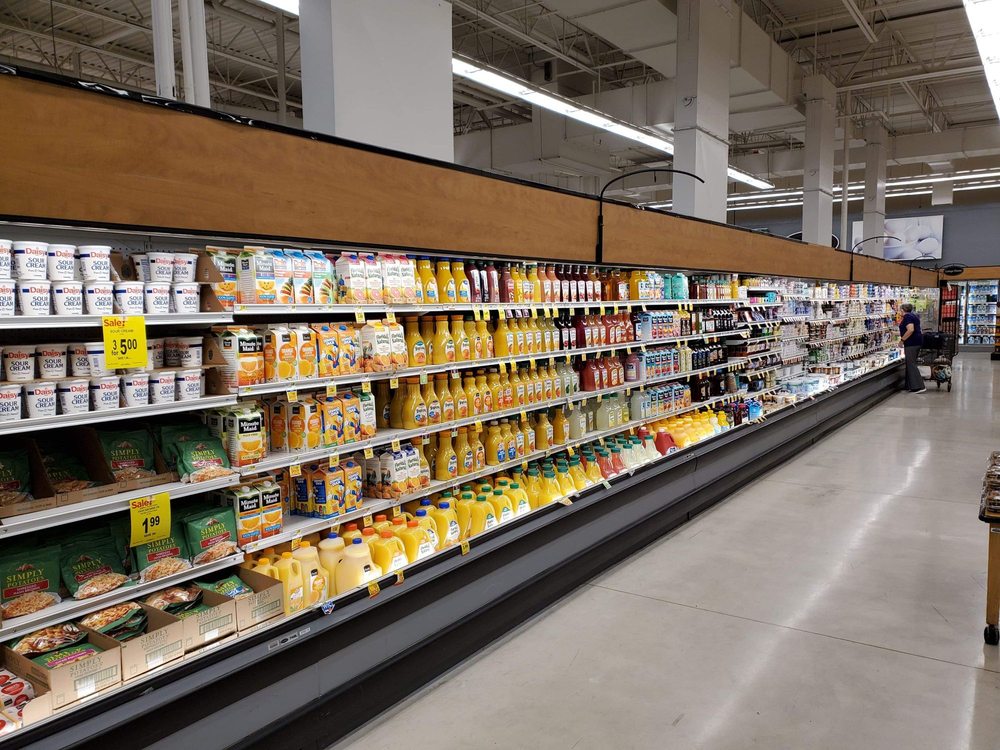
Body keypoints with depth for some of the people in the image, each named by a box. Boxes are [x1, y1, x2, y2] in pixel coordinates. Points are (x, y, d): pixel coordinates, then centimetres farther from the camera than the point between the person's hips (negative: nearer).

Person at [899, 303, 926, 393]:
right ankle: (912, 386, 16)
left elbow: (910, 330, -24)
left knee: (911, 364, -7)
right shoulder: (913, 316, 18)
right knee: (911, 364, 13)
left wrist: (902, 340, -17)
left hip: (911, 343, -10)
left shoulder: (907, 316, -12)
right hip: (917, 341, 10)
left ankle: (919, 387, -11)